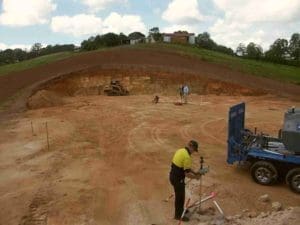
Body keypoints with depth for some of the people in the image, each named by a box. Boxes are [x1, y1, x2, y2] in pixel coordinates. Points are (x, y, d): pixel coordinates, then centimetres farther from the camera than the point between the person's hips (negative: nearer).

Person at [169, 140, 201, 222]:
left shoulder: (180, 150, 6)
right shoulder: (187, 157, -23)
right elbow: (187, 174, -20)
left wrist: (194, 172, 16)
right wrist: (196, 177, -3)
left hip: (173, 176, 9)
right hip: (178, 179, -9)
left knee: (179, 195, 26)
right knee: (180, 196, 10)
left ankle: (180, 210, 44)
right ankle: (178, 215, 26)